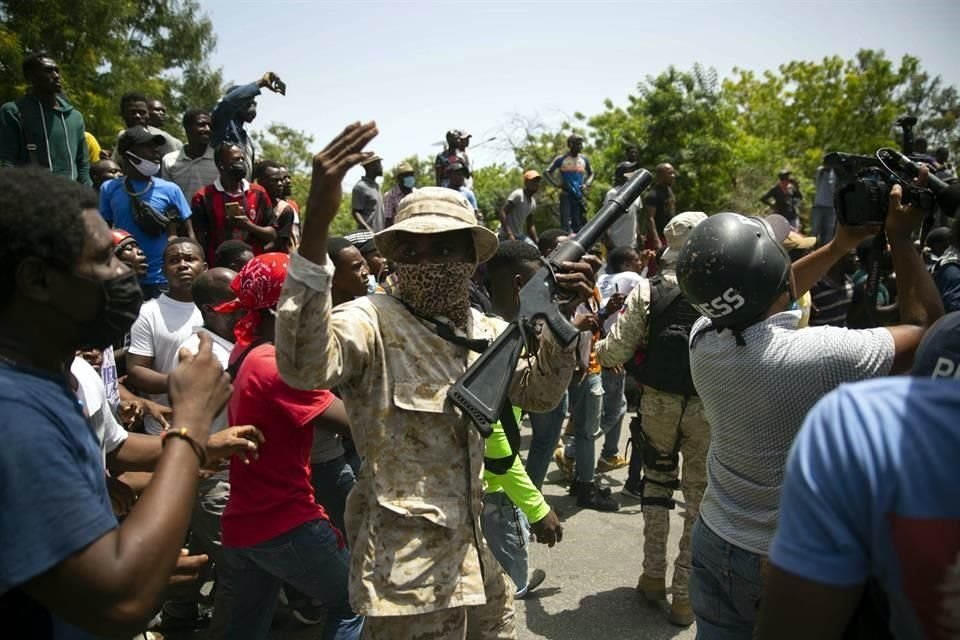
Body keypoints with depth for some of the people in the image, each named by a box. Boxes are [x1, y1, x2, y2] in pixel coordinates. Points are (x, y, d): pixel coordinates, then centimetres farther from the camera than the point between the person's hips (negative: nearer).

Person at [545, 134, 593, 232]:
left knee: (578, 225, 3)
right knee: (565, 225, -8)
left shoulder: (584, 159, 8)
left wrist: (586, 184, 4)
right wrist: (557, 184, -9)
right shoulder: (561, 159, -2)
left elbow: (591, 173, 23)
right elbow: (547, 172, 4)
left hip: (579, 196, 3)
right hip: (566, 195, -3)